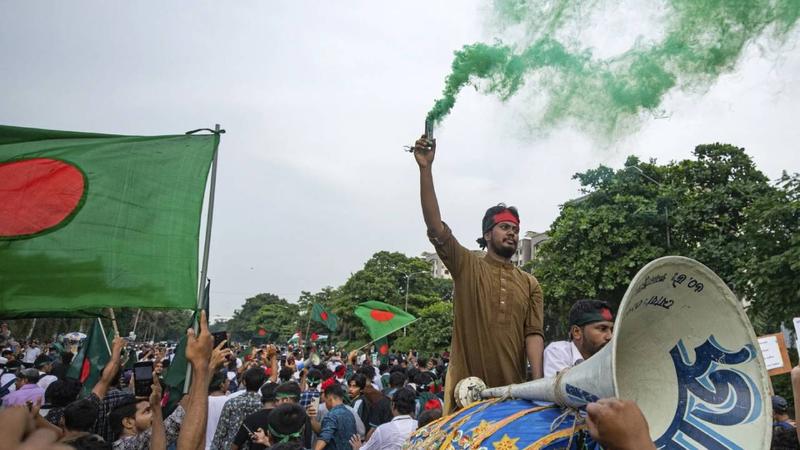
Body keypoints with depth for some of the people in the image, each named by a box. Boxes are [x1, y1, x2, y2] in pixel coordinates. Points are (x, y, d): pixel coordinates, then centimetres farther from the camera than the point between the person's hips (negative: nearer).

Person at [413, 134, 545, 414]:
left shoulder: (530, 284, 10)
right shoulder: (467, 268, 1)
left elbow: (533, 334, 2)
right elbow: (435, 227, -11)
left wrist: (538, 382, -13)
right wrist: (425, 168, -17)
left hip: (512, 390, 3)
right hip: (467, 388, -2)